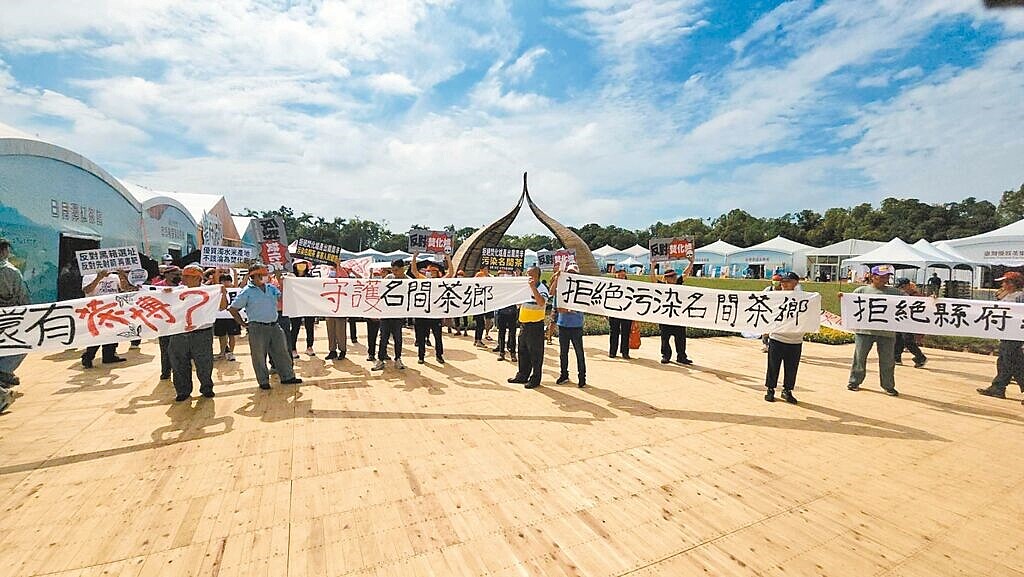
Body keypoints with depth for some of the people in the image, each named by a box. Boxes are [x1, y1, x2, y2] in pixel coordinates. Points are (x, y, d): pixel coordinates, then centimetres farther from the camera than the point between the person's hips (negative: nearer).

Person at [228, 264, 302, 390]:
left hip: (274, 326, 5)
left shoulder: (271, 288, 11)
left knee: (281, 352, 9)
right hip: (257, 328, -5)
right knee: (259, 356, 4)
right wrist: (243, 323, -1)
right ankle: (263, 381, 17)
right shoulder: (247, 292, -4)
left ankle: (287, 376, 19)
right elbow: (233, 309, 0)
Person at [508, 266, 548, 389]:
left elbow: (542, 303, -32)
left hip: (535, 325, -9)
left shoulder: (542, 289, -12)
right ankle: (522, 376, 29)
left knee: (535, 354, 2)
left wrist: (533, 288, -36)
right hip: (523, 324, 9)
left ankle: (535, 379, 12)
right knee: (523, 352, 17)